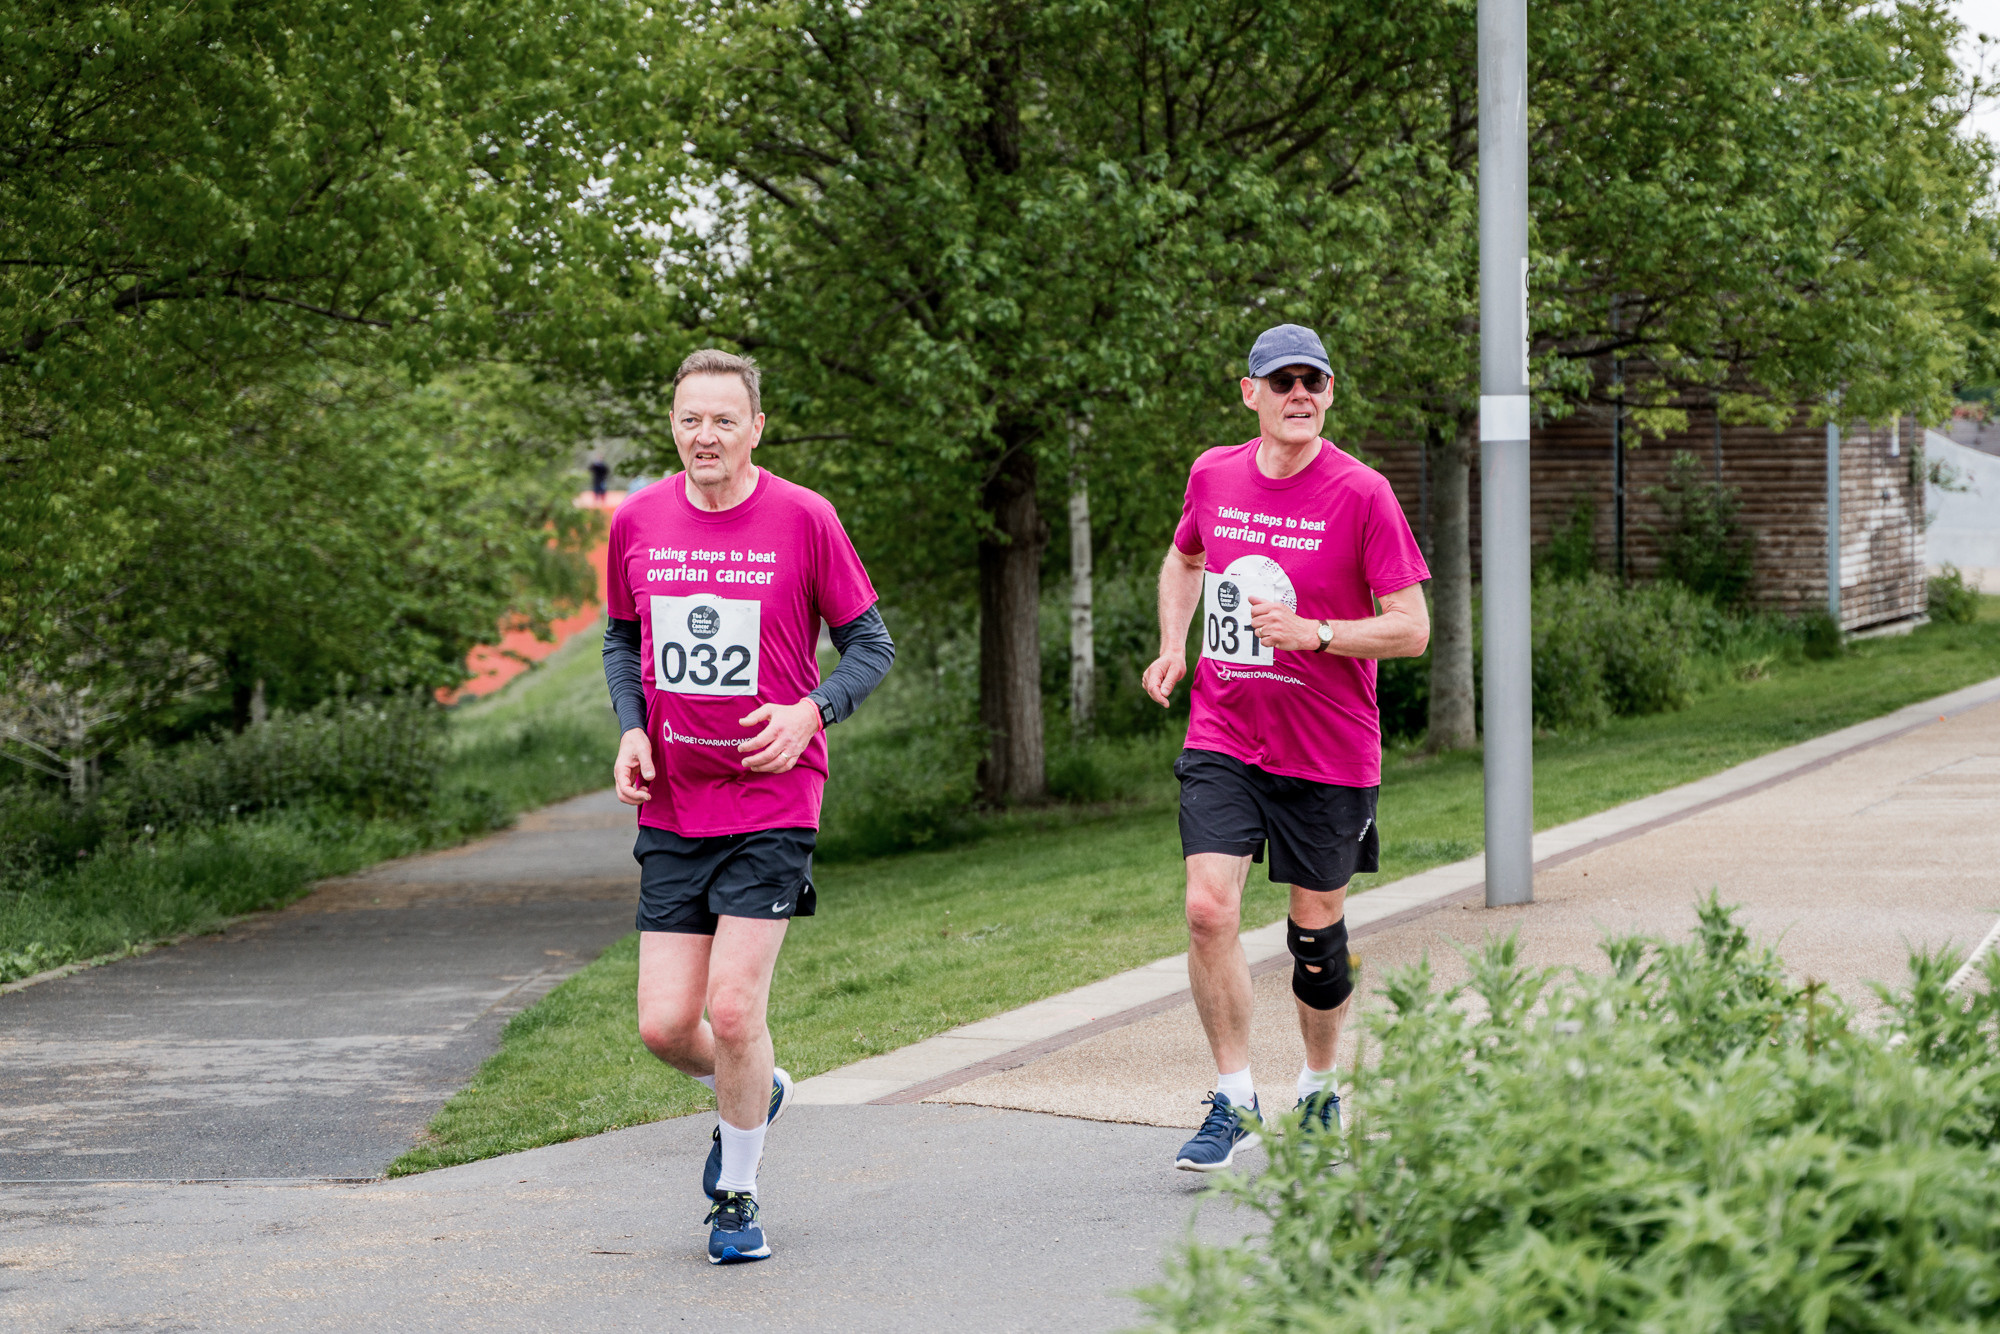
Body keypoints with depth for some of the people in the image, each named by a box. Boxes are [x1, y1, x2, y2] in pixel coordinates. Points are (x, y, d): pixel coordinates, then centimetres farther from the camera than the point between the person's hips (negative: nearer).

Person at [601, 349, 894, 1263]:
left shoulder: (802, 520, -6)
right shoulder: (638, 522, 4)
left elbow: (871, 644, 1)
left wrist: (811, 713, -16)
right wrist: (631, 729, 2)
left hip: (772, 801, -3)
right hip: (671, 807, 4)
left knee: (733, 1011, -11)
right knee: (665, 1024, -2)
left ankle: (736, 1196, 11)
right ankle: (754, 1096, 33)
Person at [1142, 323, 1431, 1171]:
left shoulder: (1361, 494, -10)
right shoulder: (1213, 476, 2)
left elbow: (1411, 629, -10)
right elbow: (1183, 561, 25)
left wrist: (1314, 633, -22)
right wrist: (1173, 648, 9)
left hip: (1329, 751, -2)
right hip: (1222, 735, 2)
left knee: (1317, 933, 7)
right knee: (1209, 907, -15)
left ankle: (1319, 1093, 31)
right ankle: (1234, 1102, -4)